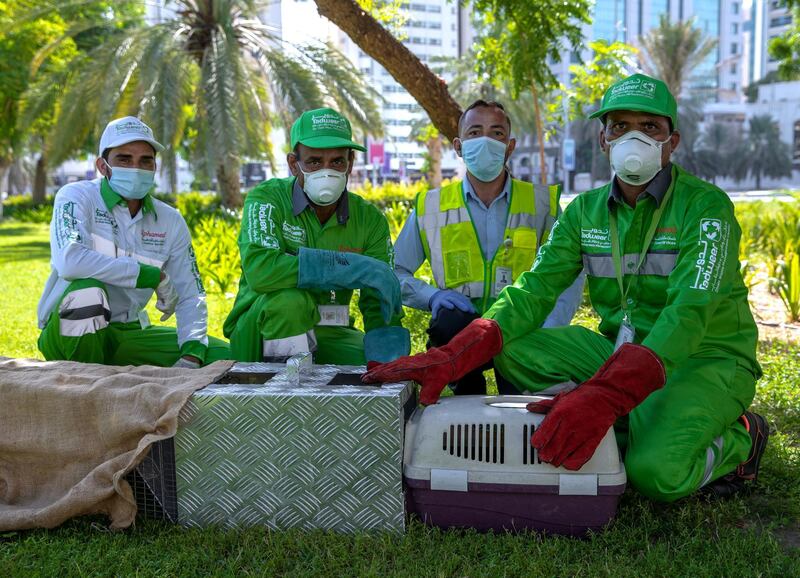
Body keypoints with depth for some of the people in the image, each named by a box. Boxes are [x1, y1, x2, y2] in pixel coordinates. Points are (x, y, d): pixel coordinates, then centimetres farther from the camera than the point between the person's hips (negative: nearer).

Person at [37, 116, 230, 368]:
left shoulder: (171, 221, 3)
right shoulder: (76, 197, -10)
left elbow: (190, 297, 2)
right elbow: (69, 261, -31)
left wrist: (191, 355, -17)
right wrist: (154, 276, -24)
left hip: (130, 334, 4)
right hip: (68, 335, -4)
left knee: (221, 355, -10)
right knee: (87, 289, -37)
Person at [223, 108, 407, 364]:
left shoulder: (370, 220, -1)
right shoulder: (267, 199, -12)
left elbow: (380, 305, -6)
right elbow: (258, 271, -32)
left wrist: (389, 367, -27)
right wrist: (356, 268, -29)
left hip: (328, 333, 3)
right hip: (259, 332, -3)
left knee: (386, 359, -21)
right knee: (290, 299, -33)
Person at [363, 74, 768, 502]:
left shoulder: (705, 206, -16)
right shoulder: (585, 211, 1)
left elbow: (689, 314, -30)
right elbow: (535, 290, -9)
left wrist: (603, 395, -47)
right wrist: (451, 358, -26)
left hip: (706, 360, -5)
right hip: (623, 353, 5)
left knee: (656, 471, -33)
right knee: (512, 349, -17)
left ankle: (737, 440, 1)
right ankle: (648, 427, -12)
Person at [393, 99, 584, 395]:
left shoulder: (542, 202, 10)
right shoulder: (431, 206, 10)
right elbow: (393, 273, 10)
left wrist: (548, 329, -12)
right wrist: (432, 296, -10)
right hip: (457, 333, 2)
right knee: (449, 320, -34)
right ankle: (468, 393, -8)